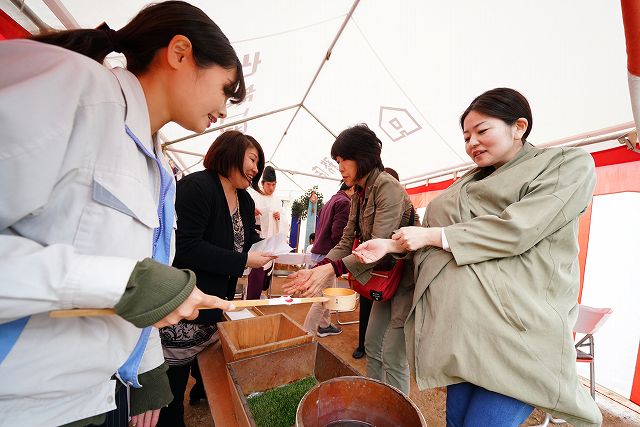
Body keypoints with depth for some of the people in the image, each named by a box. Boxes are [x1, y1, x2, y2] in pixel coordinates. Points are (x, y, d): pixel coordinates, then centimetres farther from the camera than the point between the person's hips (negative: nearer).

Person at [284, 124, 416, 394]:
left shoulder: (387, 187, -19)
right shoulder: (359, 196, 8)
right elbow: (346, 243, 3)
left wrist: (332, 269, -35)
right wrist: (316, 271, -10)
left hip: (406, 278, -8)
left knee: (393, 358, 0)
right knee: (372, 347, 18)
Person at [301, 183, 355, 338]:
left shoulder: (330, 201, 19)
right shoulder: (345, 202, -10)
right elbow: (338, 232, -21)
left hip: (319, 251, 10)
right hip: (327, 253, -10)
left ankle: (324, 325, 29)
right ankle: (307, 331, 5)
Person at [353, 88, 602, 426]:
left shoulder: (569, 164, 2)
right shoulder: (469, 183, 18)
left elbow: (519, 228, -14)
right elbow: (436, 236, 16)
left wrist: (432, 235, -12)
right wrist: (390, 246, 3)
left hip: (516, 328, -5)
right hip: (459, 322, 5)